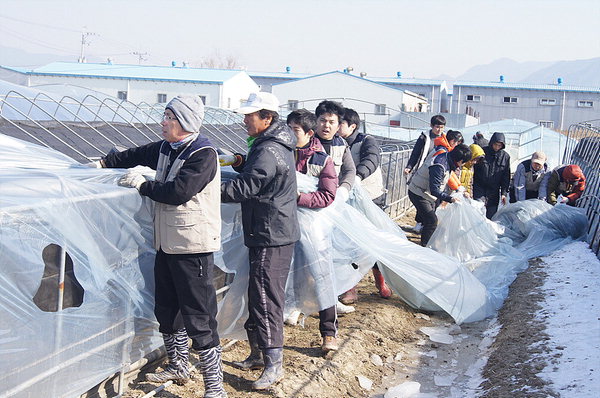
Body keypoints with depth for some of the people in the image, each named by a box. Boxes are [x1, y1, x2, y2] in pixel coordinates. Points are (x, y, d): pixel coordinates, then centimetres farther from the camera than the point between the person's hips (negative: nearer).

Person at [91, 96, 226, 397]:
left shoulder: (203, 154, -14)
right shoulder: (165, 149, 12)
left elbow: (179, 191, -24)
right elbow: (136, 155, 30)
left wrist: (143, 185, -13)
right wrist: (104, 163, 28)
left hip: (193, 247, -9)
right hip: (166, 243, 9)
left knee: (199, 318, -9)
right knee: (166, 310, 20)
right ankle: (178, 367, 38)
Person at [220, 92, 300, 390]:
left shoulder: (269, 150, -20)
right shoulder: (274, 144, 13)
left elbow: (245, 188, -24)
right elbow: (257, 176, 22)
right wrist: (242, 164, 3)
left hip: (271, 237, -11)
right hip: (269, 234, 11)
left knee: (266, 298, -8)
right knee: (258, 295, 16)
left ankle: (273, 365, -3)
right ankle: (258, 354, 26)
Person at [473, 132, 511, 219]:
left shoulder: (505, 156, 5)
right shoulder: (482, 152, -2)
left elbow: (506, 176, 9)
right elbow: (473, 170, 2)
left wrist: (504, 193, 2)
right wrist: (470, 187, -3)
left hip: (494, 191, 2)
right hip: (479, 189, -2)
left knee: (491, 216, 3)